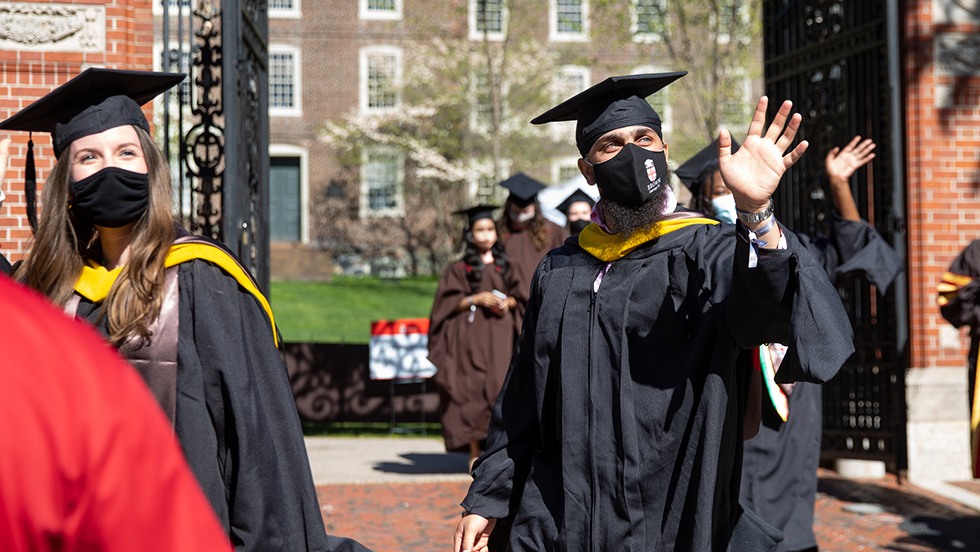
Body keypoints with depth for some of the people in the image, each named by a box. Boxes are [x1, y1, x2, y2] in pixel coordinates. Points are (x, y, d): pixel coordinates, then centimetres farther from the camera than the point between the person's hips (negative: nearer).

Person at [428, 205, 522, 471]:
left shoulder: (505, 266, 14)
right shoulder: (459, 269, 5)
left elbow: (518, 295, 14)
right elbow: (447, 303, -1)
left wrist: (508, 302, -7)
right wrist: (476, 299, -13)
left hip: (500, 337, 3)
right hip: (471, 337, -2)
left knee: (501, 388, -7)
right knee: (473, 391, -7)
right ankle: (475, 454, -3)